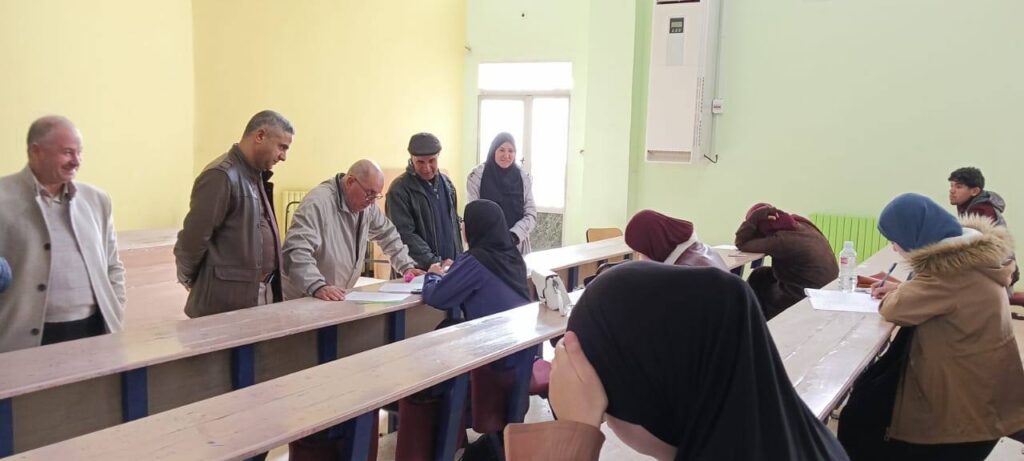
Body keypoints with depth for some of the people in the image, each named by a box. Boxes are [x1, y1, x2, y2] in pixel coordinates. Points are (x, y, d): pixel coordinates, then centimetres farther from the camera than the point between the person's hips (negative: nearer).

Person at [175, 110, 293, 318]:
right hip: (227, 301, -8)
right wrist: (188, 279, 0)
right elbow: (193, 237, -14)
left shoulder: (256, 175, 13)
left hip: (262, 296, 8)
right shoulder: (221, 176, -16)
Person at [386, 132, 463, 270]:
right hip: (418, 271, -5)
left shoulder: (446, 182, 9)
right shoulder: (399, 190, -10)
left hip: (451, 268, 5)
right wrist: (435, 263, -21)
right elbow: (405, 235, -15)